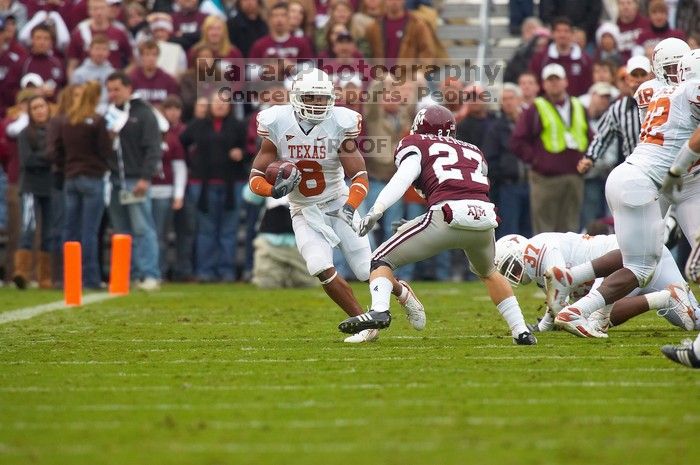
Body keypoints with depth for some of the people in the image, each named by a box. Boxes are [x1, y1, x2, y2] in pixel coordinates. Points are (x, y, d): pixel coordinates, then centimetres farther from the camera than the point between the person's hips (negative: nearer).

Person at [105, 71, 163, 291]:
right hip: (114, 180, 6)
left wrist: (145, 177, -15)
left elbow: (153, 149, -8)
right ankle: (126, 274, 10)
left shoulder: (143, 113, -1)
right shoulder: (109, 114, 17)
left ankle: (150, 275, -11)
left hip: (135, 180, -6)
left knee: (142, 229, -9)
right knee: (121, 231, 7)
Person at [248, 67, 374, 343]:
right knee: (322, 269, -22)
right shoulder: (278, 126, -13)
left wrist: (350, 206, -34)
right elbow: (256, 178, -8)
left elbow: (360, 177, -15)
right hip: (304, 214, 1)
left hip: (337, 204, -1)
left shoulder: (339, 125, -16)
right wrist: (275, 190, -30)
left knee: (368, 271, -3)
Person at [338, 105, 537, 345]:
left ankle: (379, 310, -21)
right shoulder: (473, 151, 33)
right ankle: (521, 332, 29)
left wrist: (376, 210, -12)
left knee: (382, 259, 6)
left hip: (450, 213, -5)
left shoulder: (414, 145, 19)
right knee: (488, 272, 35)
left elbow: (404, 176, -1)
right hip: (485, 215, 5)